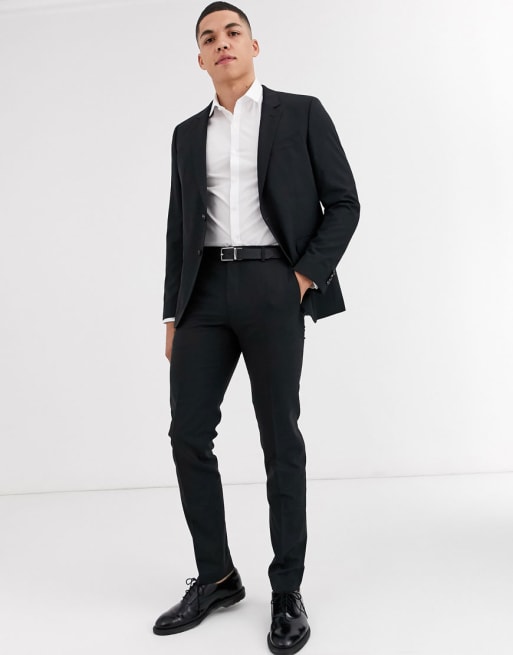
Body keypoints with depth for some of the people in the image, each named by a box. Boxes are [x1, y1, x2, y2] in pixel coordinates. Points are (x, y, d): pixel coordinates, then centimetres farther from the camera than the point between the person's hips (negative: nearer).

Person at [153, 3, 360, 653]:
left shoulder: (301, 113, 7)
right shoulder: (188, 134, 18)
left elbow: (343, 202, 3)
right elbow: (180, 227, 16)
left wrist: (306, 276, -8)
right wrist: (173, 313, 10)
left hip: (273, 287, -4)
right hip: (206, 290, 4)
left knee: (280, 439, -1)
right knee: (188, 433, -1)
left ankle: (287, 593, 13)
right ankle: (216, 577, 17)